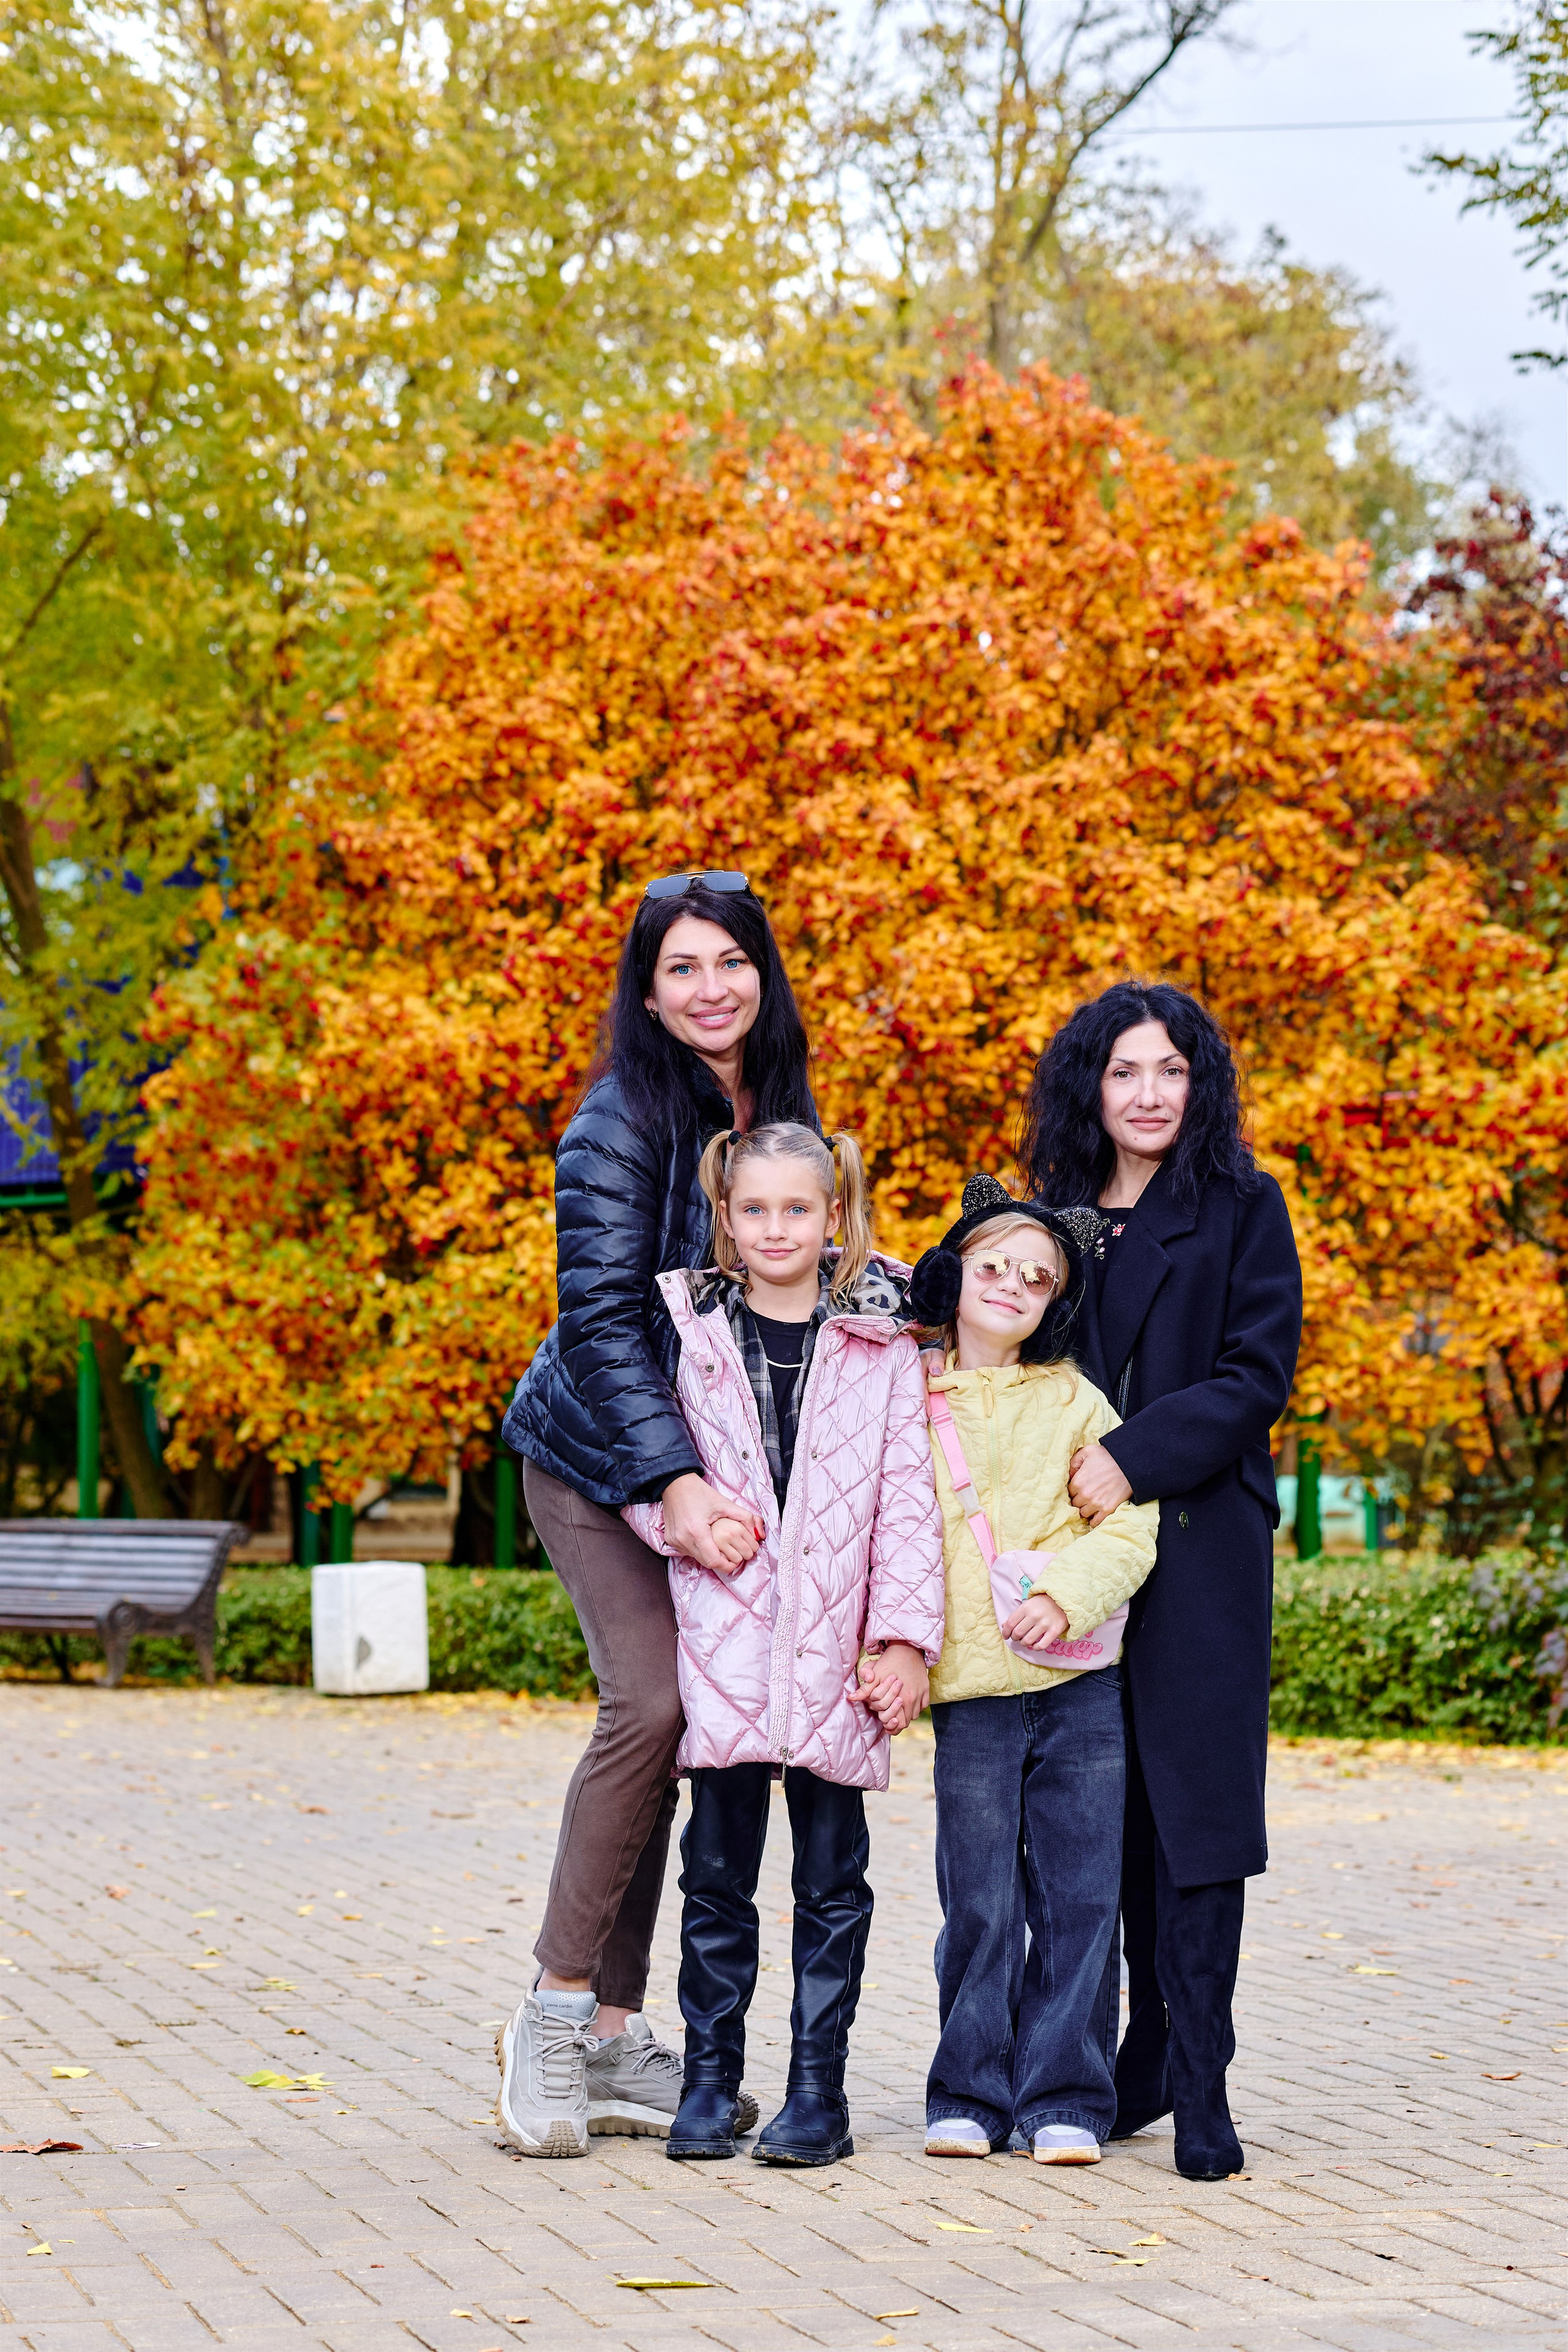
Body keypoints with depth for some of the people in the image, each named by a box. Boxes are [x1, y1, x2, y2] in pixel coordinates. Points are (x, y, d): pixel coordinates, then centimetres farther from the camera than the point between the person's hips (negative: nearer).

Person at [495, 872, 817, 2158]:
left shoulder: (780, 1112, 7)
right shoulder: (622, 1123, -13)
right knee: (654, 1701, -21)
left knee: (661, 1724, 3)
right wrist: (676, 1485, -28)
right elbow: (601, 1319, -19)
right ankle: (556, 2007, -11)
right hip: (603, 1458, -6)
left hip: (714, 1462, 6)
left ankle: (615, 2036, 8)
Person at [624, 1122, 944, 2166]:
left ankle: (818, 2088, 10)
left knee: (832, 1876, 4)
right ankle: (711, 2078, 14)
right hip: (722, 1642, 0)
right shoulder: (689, 1328, 5)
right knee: (719, 1866, 4)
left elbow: (908, 1495, 2)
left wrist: (906, 1636, -4)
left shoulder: (880, 1342, 3)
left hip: (837, 1649, 0)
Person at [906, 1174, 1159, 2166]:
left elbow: (1132, 1526, 1)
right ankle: (972, 2094, 11)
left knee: (1079, 1896, 1)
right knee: (980, 1904, -1)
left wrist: (1070, 1591, -15)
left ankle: (1066, 2098, 9)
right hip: (970, 1691, 0)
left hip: (1081, 1683, 0)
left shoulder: (1074, 1401, 5)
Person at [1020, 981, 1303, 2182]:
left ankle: (1198, 2082, -6)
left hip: (1201, 1541, -4)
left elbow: (1260, 1372, -6)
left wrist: (1137, 1457, -16)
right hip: (1082, 1547, 4)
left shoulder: (1241, 1206, 1)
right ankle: (1151, 2056, 15)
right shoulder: (1057, 1212, 14)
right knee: (1113, 1811, 5)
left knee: (1192, 1803, -7)